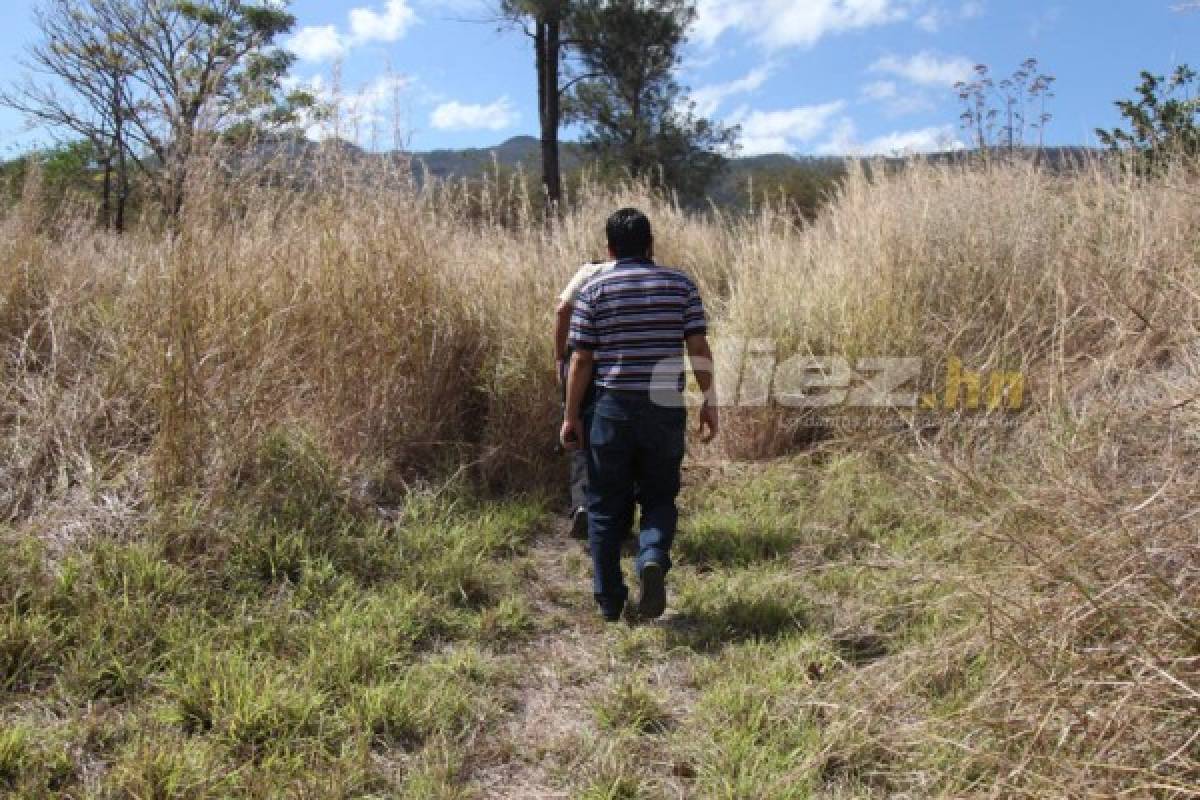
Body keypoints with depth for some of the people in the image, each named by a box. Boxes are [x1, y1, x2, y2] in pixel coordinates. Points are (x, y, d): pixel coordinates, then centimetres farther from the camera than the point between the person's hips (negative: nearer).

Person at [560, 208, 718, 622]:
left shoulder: (594, 289, -1)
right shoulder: (681, 284, 3)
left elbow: (582, 359, -3)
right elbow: (699, 348, -3)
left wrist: (571, 416, 3)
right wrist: (709, 402, 4)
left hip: (610, 408, -1)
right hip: (666, 409, 1)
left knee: (606, 506, 11)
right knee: (659, 498, 16)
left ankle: (609, 600, 16)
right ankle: (653, 558, -11)